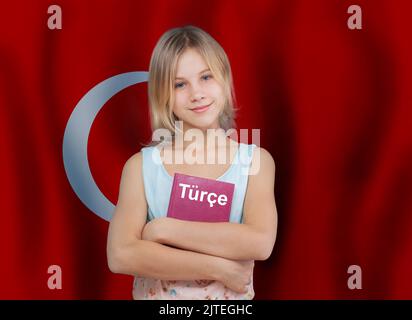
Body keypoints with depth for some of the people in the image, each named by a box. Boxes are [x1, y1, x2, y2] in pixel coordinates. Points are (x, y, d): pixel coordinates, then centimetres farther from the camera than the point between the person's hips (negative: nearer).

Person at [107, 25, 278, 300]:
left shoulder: (255, 161, -2)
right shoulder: (141, 165, -2)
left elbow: (260, 243, -15)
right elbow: (120, 255, -12)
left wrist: (163, 228, -14)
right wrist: (219, 268, -15)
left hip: (232, 297, 0)